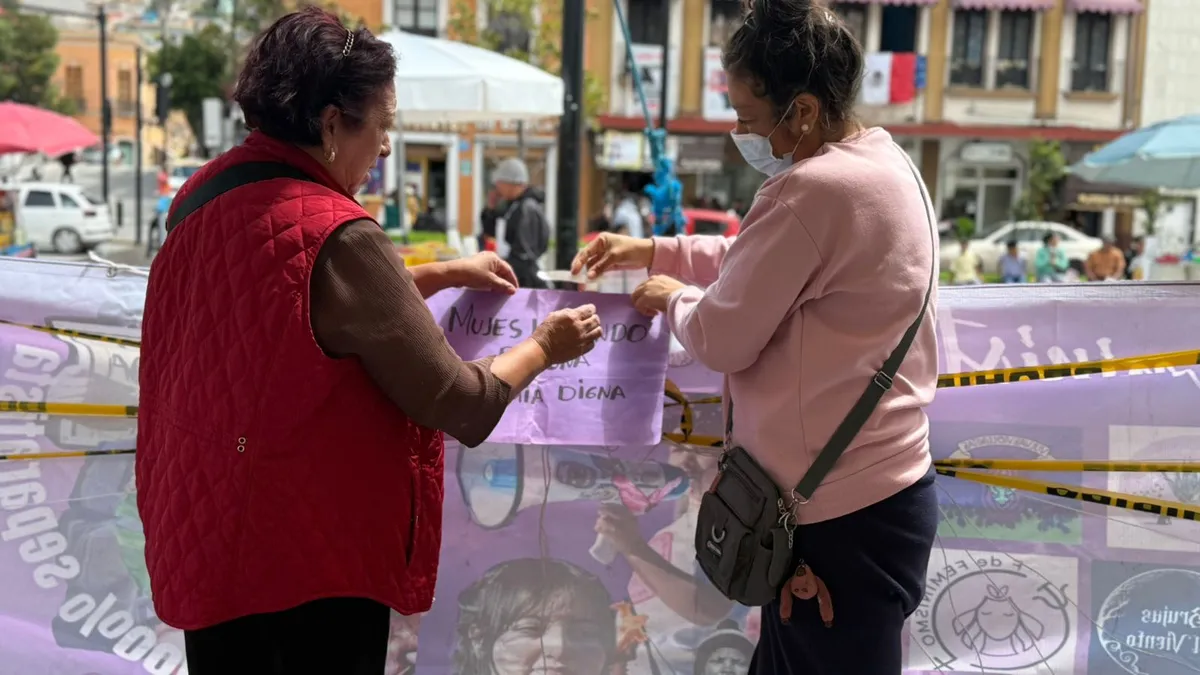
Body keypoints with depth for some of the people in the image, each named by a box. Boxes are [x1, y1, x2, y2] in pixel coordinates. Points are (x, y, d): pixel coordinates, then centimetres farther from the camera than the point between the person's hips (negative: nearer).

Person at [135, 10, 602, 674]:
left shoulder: (203, 196, 1)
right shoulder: (334, 234, -24)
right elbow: (458, 406, -19)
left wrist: (444, 275, 18)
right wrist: (544, 347, -2)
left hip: (201, 531, 8)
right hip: (311, 556, -8)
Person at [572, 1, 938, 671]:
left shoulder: (814, 189, -23)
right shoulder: (885, 163, 9)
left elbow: (721, 339, -17)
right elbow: (766, 261, 22)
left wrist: (671, 296, 3)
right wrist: (653, 251, 18)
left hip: (842, 514, -10)